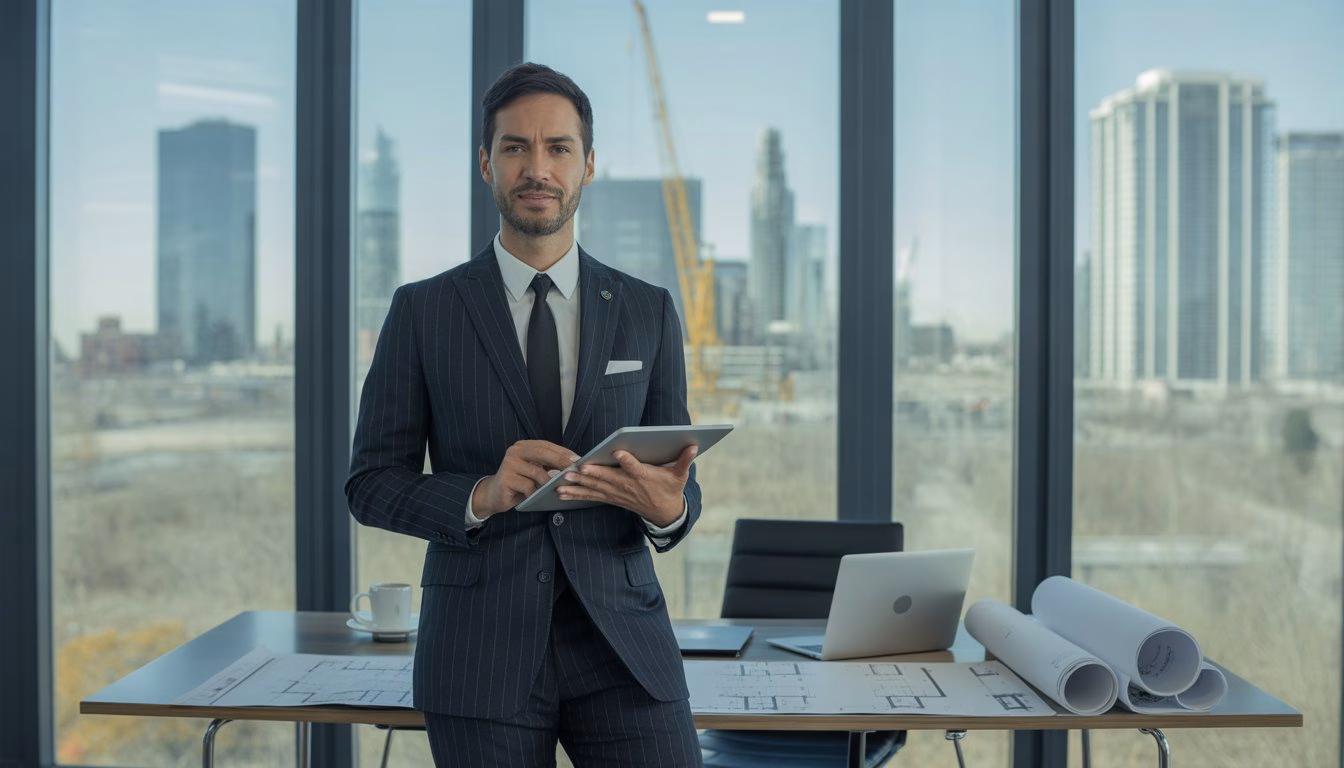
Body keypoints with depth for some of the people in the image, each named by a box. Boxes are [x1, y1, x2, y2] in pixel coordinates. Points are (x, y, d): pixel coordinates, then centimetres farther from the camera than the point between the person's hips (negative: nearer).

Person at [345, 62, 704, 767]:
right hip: (481, 651, -1)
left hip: (623, 649, 1)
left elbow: (678, 486, 9)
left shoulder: (648, 313, 7)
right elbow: (371, 485, 2)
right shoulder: (422, 312, 2)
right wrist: (482, 495, -17)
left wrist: (669, 508, -15)